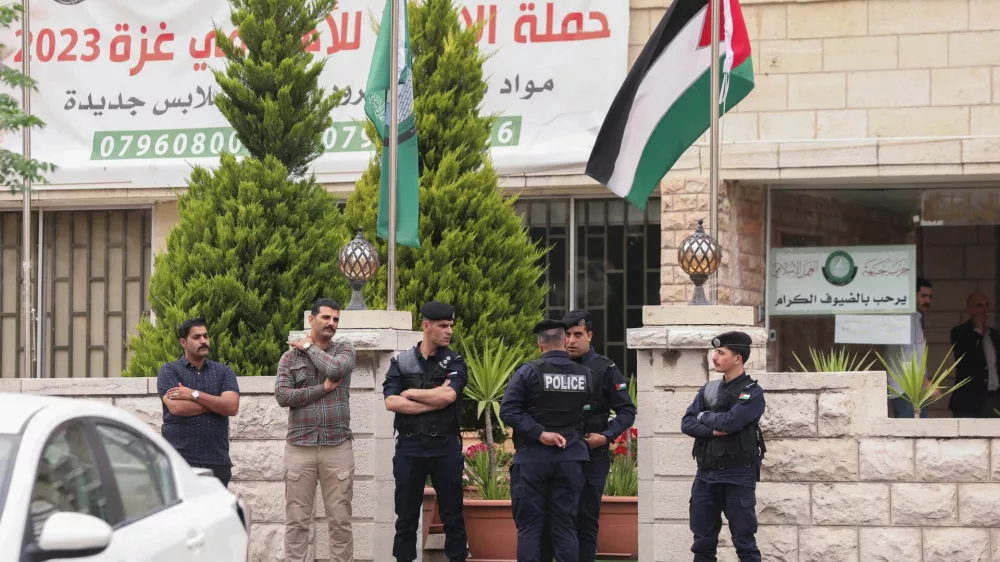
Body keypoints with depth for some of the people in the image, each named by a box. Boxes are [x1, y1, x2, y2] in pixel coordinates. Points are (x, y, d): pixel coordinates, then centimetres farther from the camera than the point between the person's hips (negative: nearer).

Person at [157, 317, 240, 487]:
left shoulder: (223, 372, 12)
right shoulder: (169, 371, 5)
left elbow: (232, 407, -3)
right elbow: (176, 407, -11)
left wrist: (194, 395, -8)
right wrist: (216, 403, -2)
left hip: (217, 461, 3)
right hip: (180, 460, -3)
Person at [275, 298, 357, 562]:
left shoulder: (345, 349, 9)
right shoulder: (290, 357, 8)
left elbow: (334, 369, -13)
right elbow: (282, 395, -6)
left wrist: (309, 347, 0)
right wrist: (322, 389, -8)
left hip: (338, 447, 0)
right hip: (300, 447, 0)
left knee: (340, 520, 1)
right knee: (297, 519, 0)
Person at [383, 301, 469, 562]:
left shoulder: (454, 363, 4)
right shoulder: (400, 362, 6)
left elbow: (448, 396, -15)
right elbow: (391, 402, -8)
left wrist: (410, 393, -6)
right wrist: (434, 401, -13)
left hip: (446, 446, 0)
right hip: (409, 446, 0)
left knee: (452, 515, 4)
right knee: (406, 517, 6)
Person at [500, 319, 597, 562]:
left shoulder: (529, 372, -7)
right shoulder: (586, 375, 2)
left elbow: (508, 410, -13)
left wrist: (540, 434, -14)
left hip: (532, 459, -2)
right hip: (570, 459, 2)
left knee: (529, 528, 3)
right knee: (565, 528, 6)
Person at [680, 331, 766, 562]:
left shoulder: (752, 392, -6)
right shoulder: (708, 389, 13)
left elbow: (730, 421, -20)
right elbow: (687, 423, 5)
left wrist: (704, 416, -2)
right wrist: (713, 430, -13)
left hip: (738, 476, -6)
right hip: (706, 475, 6)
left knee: (744, 542, -2)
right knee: (703, 543, 8)